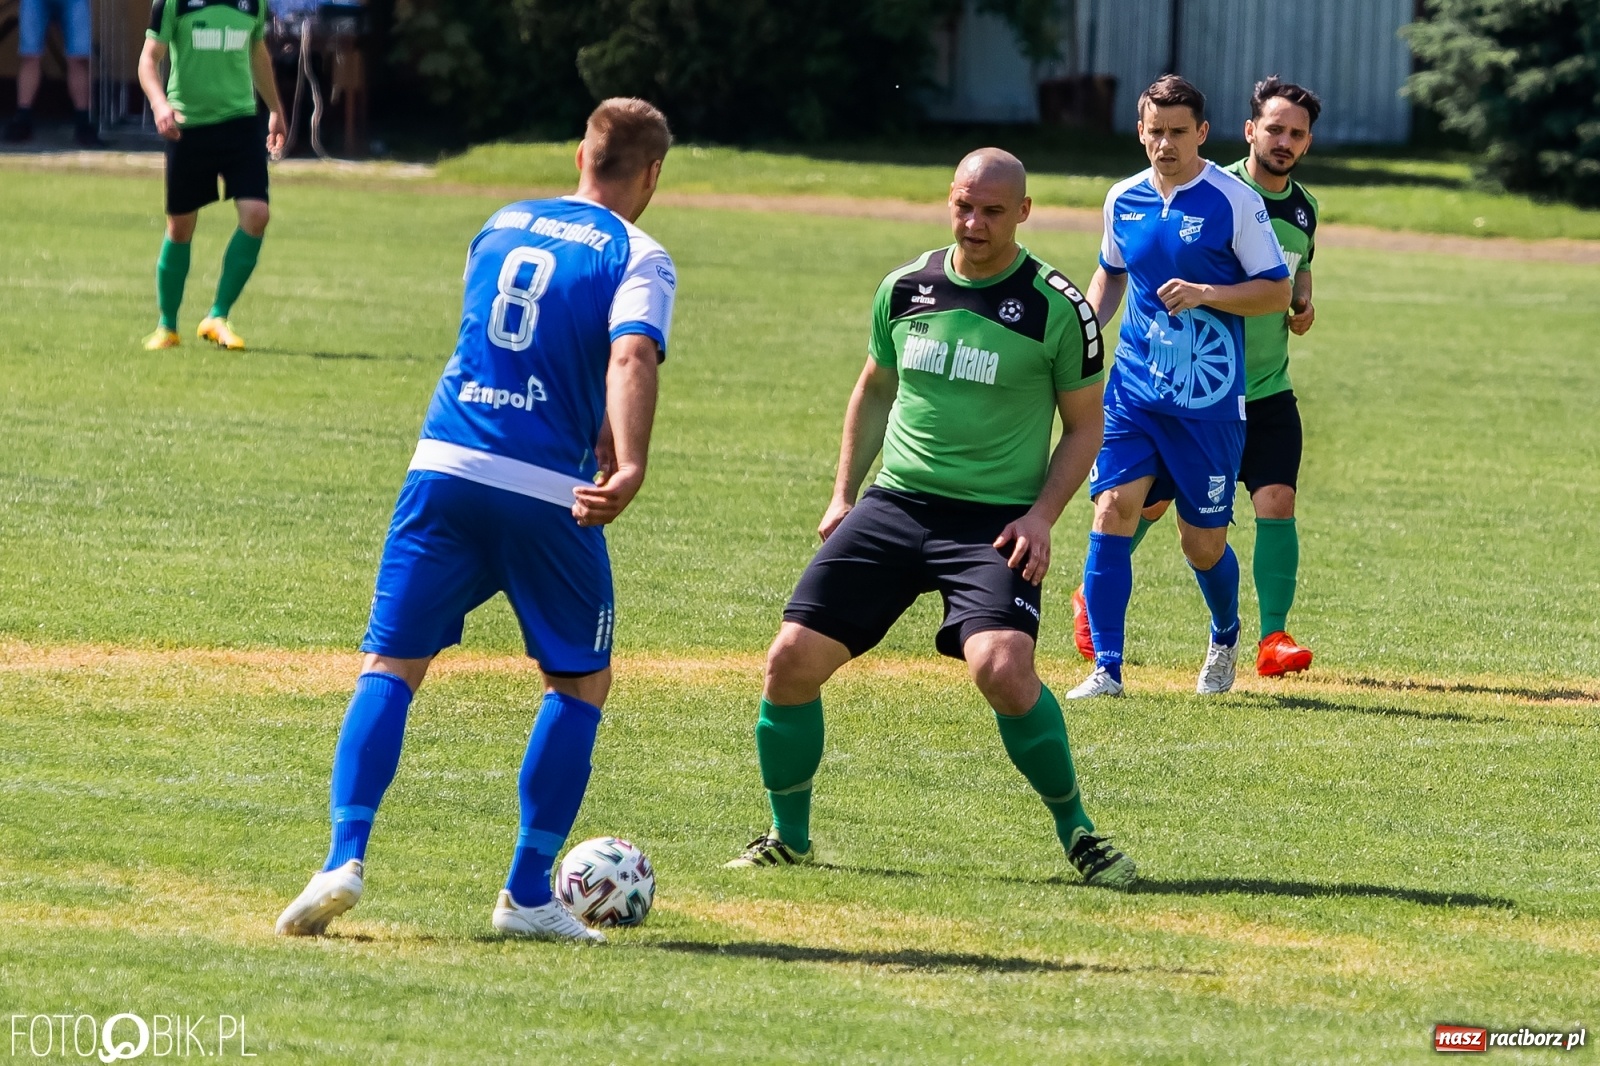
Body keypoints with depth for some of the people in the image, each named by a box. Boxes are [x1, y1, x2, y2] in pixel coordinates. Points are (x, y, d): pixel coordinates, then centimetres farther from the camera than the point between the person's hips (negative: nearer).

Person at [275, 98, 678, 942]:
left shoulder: (501, 226, 18)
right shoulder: (637, 257, 1)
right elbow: (632, 357, -19)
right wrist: (628, 469, -33)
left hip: (444, 465, 3)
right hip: (548, 489, -3)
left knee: (390, 666, 7)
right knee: (581, 681, 14)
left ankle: (344, 859, -11)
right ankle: (527, 895, 9)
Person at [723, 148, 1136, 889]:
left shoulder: (1057, 308, -5)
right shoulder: (905, 288, 6)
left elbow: (1085, 426, 3)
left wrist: (1042, 515, -10)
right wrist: (843, 493, 15)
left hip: (994, 519, -4)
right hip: (894, 503, 4)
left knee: (1003, 668, -28)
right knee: (792, 661, -6)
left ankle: (1077, 834, -5)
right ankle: (788, 838, 15)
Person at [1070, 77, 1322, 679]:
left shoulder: (1303, 208, 8)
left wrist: (1304, 304, 7)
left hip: (1267, 392, 4)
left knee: (1277, 503, -12)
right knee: (1149, 501, 7)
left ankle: (1274, 638, -8)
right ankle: (1092, 598, 31)